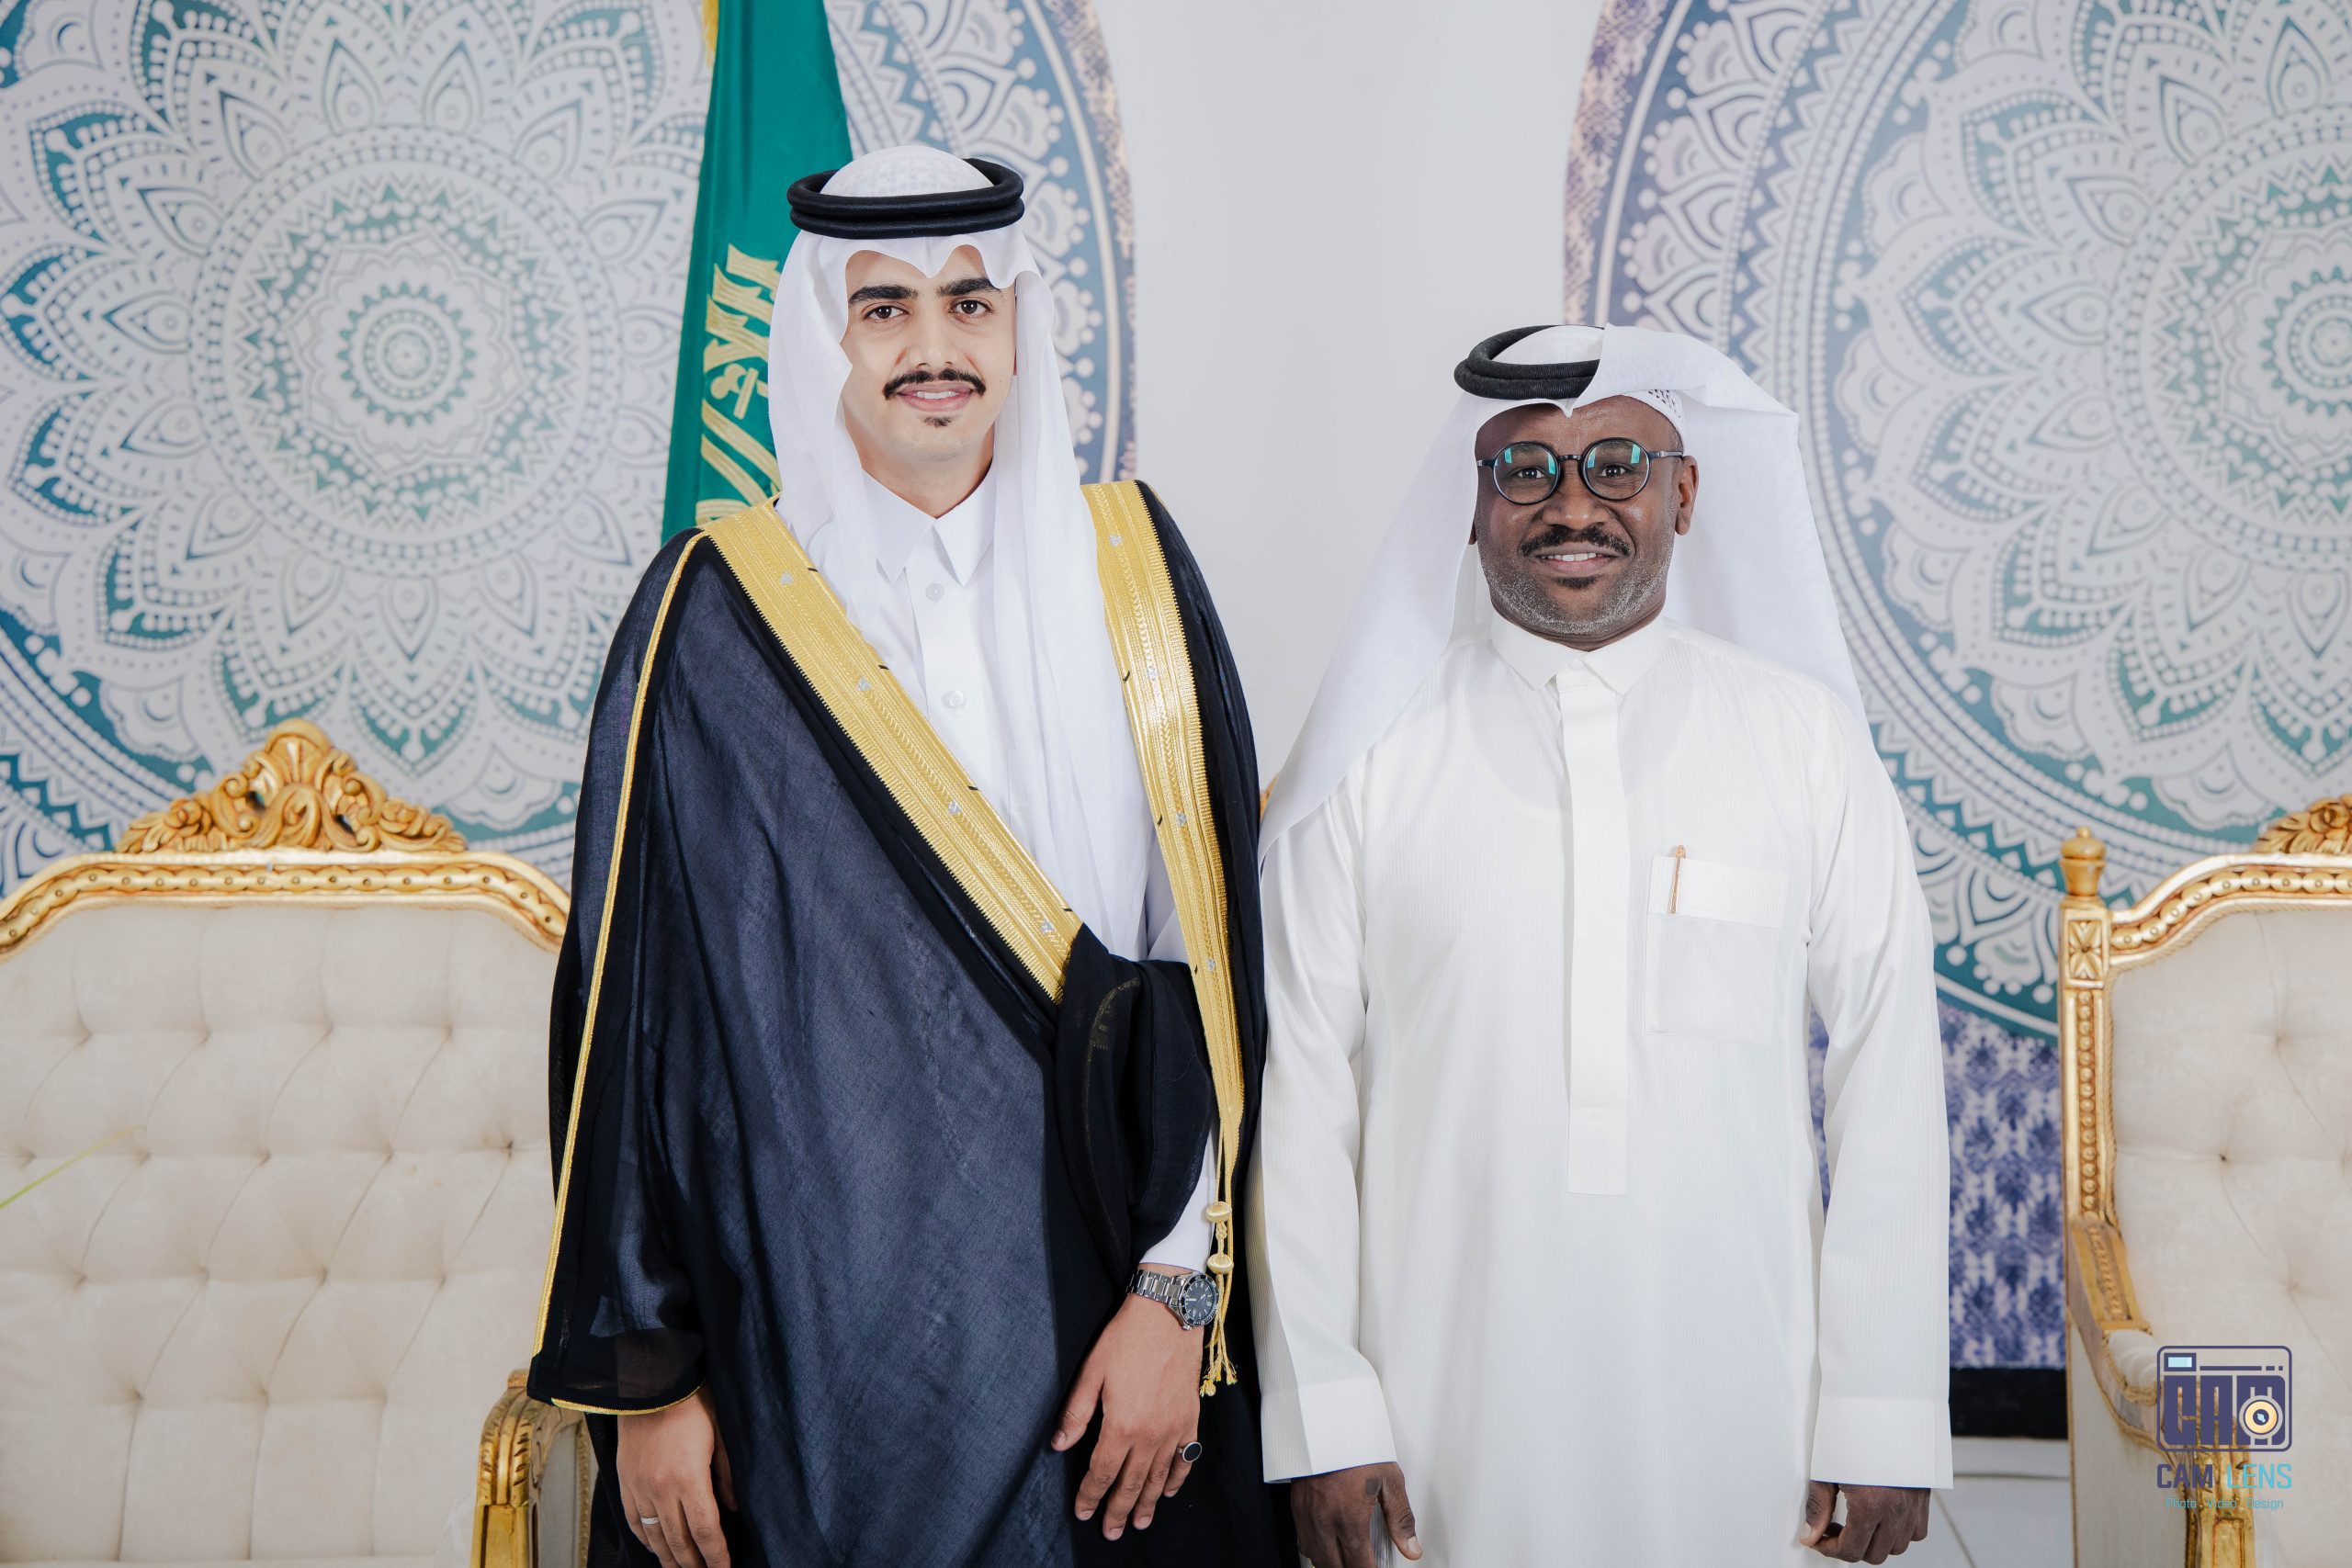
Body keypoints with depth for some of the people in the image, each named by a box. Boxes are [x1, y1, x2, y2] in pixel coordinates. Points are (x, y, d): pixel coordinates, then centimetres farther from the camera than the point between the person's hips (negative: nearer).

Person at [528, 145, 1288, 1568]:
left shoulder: (1128, 570, 2)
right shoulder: (717, 614, -3)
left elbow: (1209, 952, -1)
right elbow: (631, 995, -2)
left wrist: (1179, 1291, -8)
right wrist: (647, 1378, -4)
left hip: (1098, 1313, 2)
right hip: (812, 1329, -1)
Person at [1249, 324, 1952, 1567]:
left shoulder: (1805, 737, -1)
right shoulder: (1370, 751, -2)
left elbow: (1889, 1071, -1)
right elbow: (1297, 1088, -3)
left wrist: (1883, 1416, -3)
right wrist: (1324, 1415, -5)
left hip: (1734, 1404, 1)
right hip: (1449, 1404, 0)